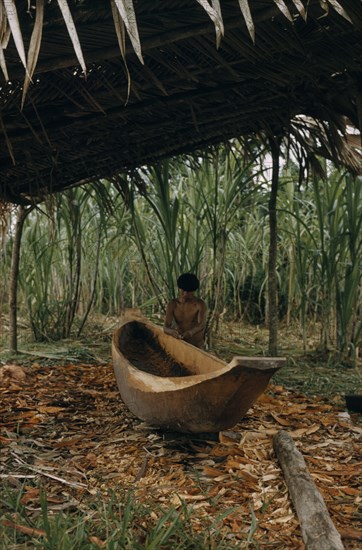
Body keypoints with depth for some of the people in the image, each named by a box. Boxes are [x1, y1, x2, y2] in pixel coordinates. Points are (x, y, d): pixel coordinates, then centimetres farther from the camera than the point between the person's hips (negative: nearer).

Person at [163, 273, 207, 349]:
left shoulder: (200, 304, -12)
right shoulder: (172, 304, -6)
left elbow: (202, 325, -26)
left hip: (197, 345, -2)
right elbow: (166, 327, -12)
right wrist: (172, 331, -36)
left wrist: (191, 332, -47)